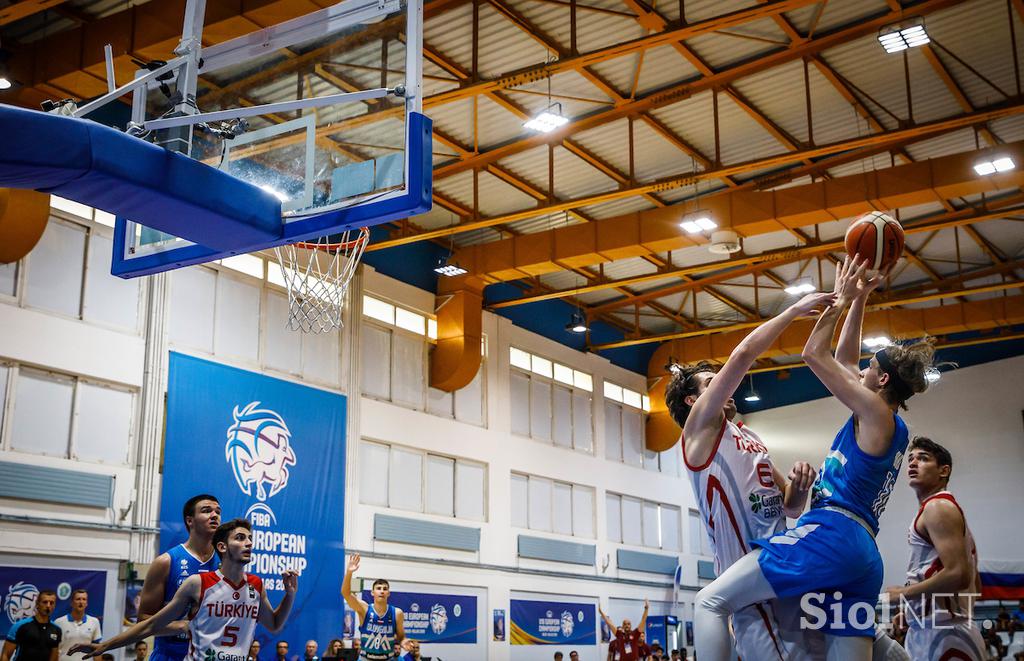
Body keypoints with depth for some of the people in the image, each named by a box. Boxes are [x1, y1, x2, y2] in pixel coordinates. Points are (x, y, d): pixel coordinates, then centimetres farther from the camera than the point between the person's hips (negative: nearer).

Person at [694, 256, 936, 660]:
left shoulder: (875, 410, 0)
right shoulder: (893, 427, 24)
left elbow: (814, 354, 2)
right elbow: (844, 360, 33)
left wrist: (841, 299, 12)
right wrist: (857, 301, 34)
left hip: (830, 534, -10)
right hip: (862, 557, 10)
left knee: (710, 603, -12)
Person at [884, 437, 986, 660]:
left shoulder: (937, 508, -10)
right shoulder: (944, 508, 20)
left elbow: (958, 574, -23)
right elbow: (974, 586, 24)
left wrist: (904, 593, -12)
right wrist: (912, 611, 20)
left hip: (942, 634, -10)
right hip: (935, 631, 10)